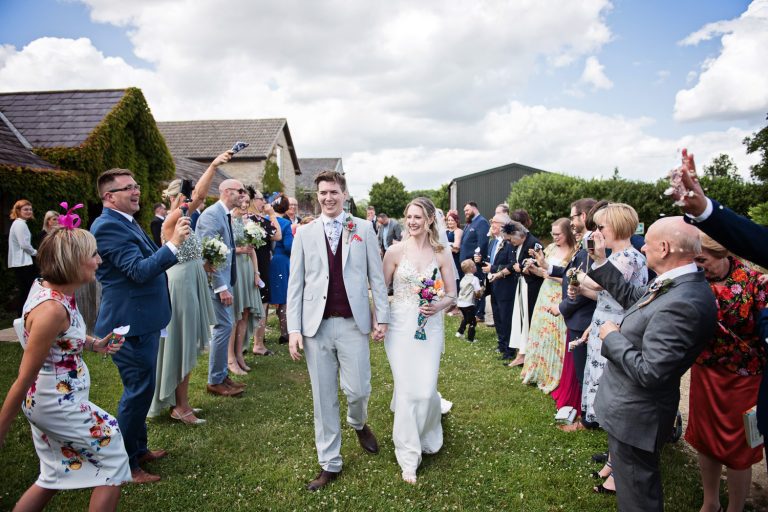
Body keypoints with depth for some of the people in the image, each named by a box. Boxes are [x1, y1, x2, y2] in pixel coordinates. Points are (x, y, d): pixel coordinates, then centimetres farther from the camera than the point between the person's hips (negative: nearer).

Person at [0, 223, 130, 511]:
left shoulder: (47, 287, -2)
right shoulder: (52, 309, -29)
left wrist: (94, 344, 5)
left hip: (55, 400, 9)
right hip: (59, 404, -9)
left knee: (55, 476, 25)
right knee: (113, 459, 9)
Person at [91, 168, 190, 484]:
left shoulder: (126, 222, 13)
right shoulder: (108, 226, -19)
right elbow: (139, 271, -27)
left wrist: (172, 240, 7)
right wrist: (173, 243, -30)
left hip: (141, 321, 11)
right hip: (130, 324, -11)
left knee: (140, 389, 21)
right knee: (138, 391, 0)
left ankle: (138, 448, 37)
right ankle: (125, 465, 16)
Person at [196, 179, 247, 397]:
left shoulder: (225, 214, 13)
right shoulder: (211, 214, -16)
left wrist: (238, 248, 6)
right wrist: (221, 287, -22)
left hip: (224, 278, 10)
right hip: (215, 280, -10)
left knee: (226, 325, 14)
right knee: (223, 326, -5)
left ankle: (221, 375, 27)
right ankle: (215, 381, 9)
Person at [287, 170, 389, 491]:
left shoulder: (363, 229, 4)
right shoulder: (305, 233, 6)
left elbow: (376, 276, 5)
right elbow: (295, 284, 4)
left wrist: (382, 317, 0)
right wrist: (293, 329, -2)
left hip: (353, 323, -1)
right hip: (316, 326, 1)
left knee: (357, 389, 2)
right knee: (323, 398, 8)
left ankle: (358, 424, 38)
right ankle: (329, 465, 24)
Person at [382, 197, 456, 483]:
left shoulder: (442, 255, 1)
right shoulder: (395, 252, -2)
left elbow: (452, 294, 5)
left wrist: (439, 305, -16)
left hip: (430, 327, 1)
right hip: (400, 326, -1)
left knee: (426, 390, -2)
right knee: (406, 390, 0)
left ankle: (427, 434, 35)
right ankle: (408, 457, 17)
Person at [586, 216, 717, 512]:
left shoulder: (682, 304, -33)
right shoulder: (679, 285, -3)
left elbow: (648, 372, -33)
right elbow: (633, 297, 12)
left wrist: (612, 337, -19)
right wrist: (600, 263, 9)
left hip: (634, 415, -8)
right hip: (634, 406, 9)